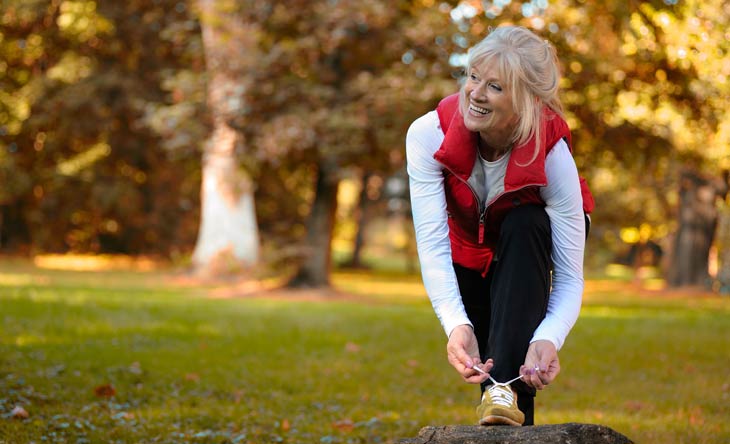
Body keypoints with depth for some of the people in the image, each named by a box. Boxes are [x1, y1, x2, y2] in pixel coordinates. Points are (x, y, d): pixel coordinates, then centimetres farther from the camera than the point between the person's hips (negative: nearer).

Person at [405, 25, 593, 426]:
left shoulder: (552, 155, -35)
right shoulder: (428, 135, -33)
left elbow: (570, 277, -35)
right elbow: (432, 242, -38)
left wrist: (549, 339, -56)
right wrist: (456, 326, -54)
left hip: (528, 241, -2)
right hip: (468, 254, 2)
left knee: (523, 227, -34)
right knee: (475, 357, -11)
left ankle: (508, 388, -40)